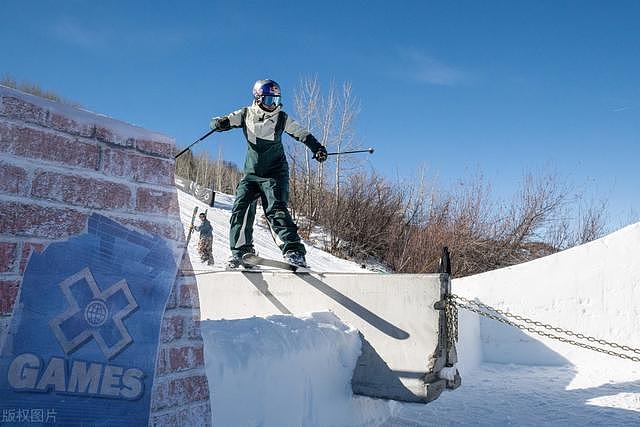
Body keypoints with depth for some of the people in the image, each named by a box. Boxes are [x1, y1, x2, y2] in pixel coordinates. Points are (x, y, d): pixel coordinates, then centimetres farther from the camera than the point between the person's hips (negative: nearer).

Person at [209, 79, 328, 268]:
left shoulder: (281, 118, 1)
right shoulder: (246, 114, 3)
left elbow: (303, 134, 7)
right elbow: (224, 121, 6)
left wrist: (317, 148, -9)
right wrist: (220, 123, -19)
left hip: (275, 174, -3)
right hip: (251, 173, 3)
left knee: (276, 209, -18)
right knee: (241, 208, -10)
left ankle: (293, 251, -25)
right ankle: (240, 250, -2)